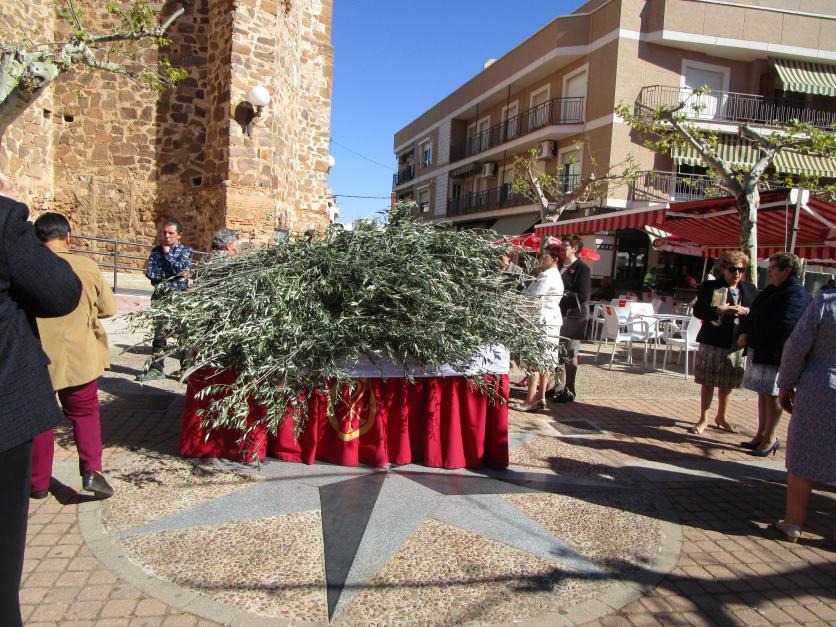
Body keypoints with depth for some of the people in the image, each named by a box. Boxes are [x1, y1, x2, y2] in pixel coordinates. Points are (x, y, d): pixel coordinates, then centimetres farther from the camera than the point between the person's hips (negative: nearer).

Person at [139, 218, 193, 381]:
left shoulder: (186, 251, -1)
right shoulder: (156, 250, 7)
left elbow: (179, 269, -18)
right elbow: (150, 272, -6)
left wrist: (167, 251, -9)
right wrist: (173, 274, -14)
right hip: (160, 296, 3)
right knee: (159, 334, 10)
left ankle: (186, 369, 10)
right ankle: (156, 368, 20)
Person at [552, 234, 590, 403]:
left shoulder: (582, 269, -7)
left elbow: (582, 296, -15)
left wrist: (562, 295, -17)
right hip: (558, 315, 7)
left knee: (570, 355, 0)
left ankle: (569, 391, 8)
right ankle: (558, 388, 22)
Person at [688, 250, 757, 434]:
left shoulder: (750, 290, 10)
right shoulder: (710, 286, -1)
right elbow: (698, 310, -7)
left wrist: (746, 311, -12)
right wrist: (720, 310, -21)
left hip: (737, 344, 3)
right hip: (712, 342, -3)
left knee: (727, 384, 13)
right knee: (708, 382, 3)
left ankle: (721, 417, 30)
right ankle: (703, 419, 14)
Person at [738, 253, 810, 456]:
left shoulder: (796, 294, -14)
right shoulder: (772, 290, 16)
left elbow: (783, 326, -23)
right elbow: (752, 315, 17)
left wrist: (752, 340, -14)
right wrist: (743, 333, -3)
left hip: (775, 354, -9)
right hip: (758, 351, 9)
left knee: (771, 396, 0)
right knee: (763, 394, 15)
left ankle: (770, 438, 12)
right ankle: (761, 435, 25)